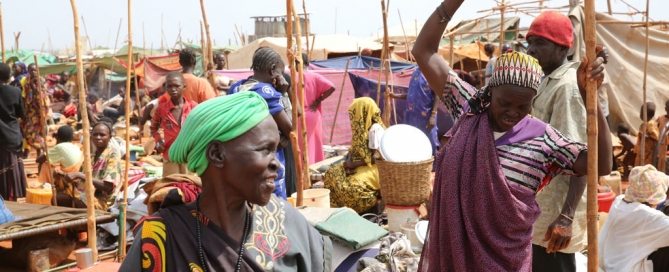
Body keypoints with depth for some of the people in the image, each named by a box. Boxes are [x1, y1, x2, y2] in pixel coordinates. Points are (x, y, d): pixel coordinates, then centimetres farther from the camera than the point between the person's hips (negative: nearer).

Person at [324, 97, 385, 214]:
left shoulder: (375, 128, -18)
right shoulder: (360, 125, 9)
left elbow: (375, 157, -20)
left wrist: (354, 164, -19)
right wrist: (349, 160, -6)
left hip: (373, 167, -9)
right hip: (359, 164, 9)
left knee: (354, 185, -32)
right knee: (332, 174, -9)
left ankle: (372, 207, -6)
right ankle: (335, 206, 0)